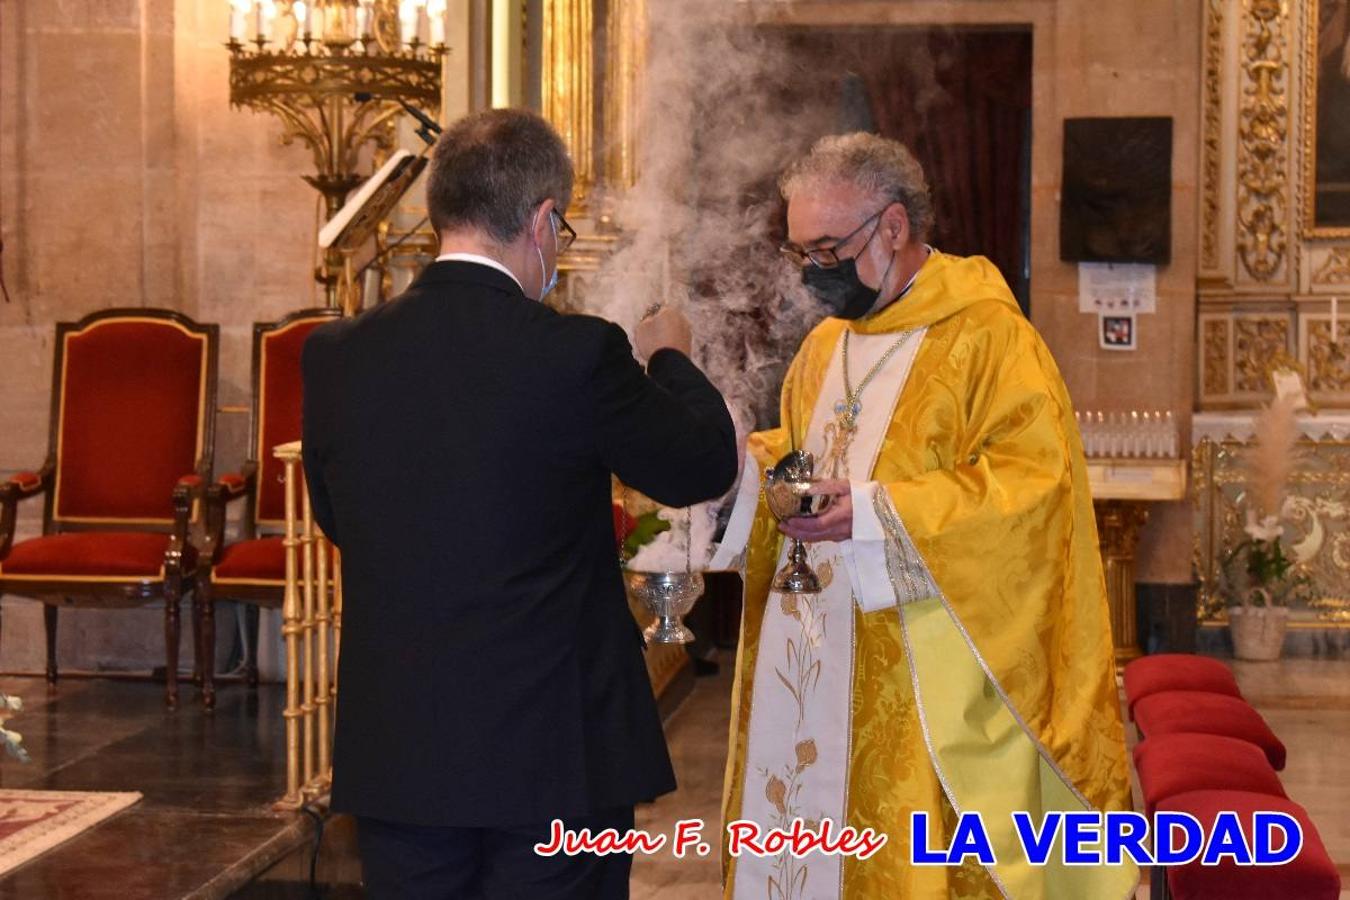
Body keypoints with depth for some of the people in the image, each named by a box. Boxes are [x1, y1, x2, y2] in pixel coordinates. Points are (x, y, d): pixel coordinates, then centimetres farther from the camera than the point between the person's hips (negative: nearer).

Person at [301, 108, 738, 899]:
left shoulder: (336, 354, -2)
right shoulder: (576, 353, -14)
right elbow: (707, 464, 1)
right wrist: (670, 354, 20)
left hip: (394, 756, 4)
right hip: (554, 752, -3)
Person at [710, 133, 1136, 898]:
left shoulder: (987, 336, -11)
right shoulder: (826, 346, 14)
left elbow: (1034, 479, -19)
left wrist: (877, 513, -25)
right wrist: (743, 469, 2)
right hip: (810, 665, 8)